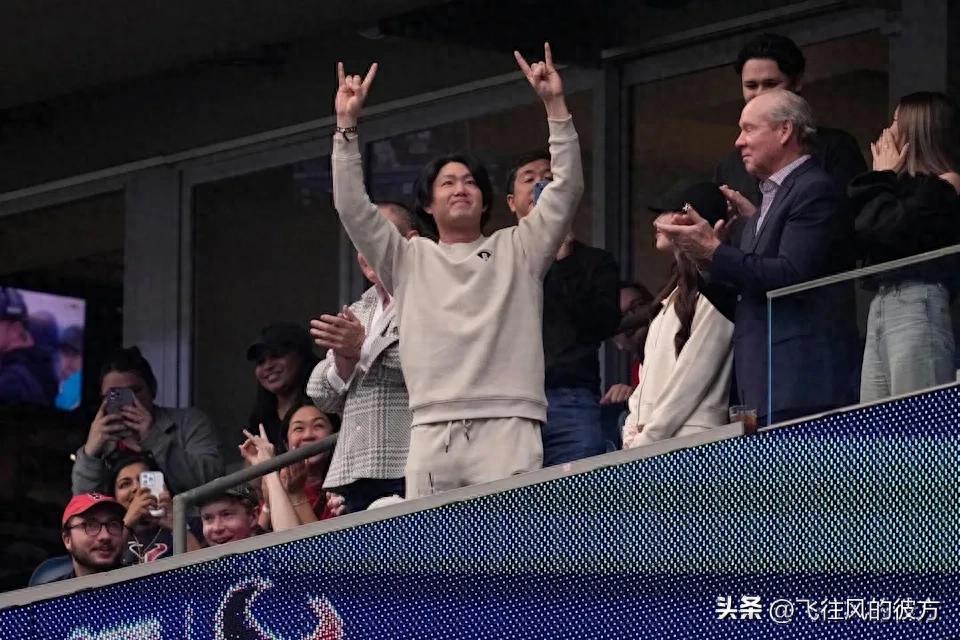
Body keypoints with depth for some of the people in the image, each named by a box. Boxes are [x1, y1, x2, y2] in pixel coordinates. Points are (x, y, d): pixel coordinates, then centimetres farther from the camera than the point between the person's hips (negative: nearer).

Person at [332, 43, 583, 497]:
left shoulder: (517, 250, 19)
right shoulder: (409, 260, 22)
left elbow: (566, 190, 10)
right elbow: (353, 208, 13)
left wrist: (555, 105, 3)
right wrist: (347, 124, 7)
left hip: (507, 427, -2)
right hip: (432, 432, 2)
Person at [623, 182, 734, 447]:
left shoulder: (713, 293, -6)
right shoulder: (677, 292, 22)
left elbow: (693, 376, -11)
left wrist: (646, 438, -11)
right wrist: (633, 431, 6)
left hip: (686, 438, -8)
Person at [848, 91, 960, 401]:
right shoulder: (911, 185, 23)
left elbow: (883, 231, -12)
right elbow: (856, 235, 17)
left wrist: (882, 177, 3)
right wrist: (883, 178, 14)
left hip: (917, 307, -9)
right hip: (882, 307, 9)